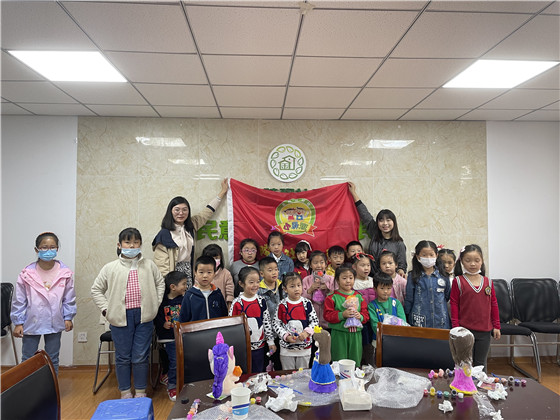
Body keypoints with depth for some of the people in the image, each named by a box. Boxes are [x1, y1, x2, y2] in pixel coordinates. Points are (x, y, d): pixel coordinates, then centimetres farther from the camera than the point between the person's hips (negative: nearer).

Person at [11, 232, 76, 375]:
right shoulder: (27, 273, -10)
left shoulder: (65, 273, -6)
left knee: (53, 360, 15)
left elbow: (69, 298, 3)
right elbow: (19, 300, -2)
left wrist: (68, 317, 2)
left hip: (55, 323, 1)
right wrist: (18, 322, -1)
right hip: (31, 323, -1)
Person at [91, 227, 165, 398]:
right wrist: (106, 309, 1)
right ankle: (125, 392, 28)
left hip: (144, 316, 0)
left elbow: (160, 283, 15)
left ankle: (141, 392, 24)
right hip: (121, 317, 0)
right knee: (123, 357, 11)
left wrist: (155, 304, 6)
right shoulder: (110, 268, 0)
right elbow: (96, 289, 9)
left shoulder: (149, 265, 3)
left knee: (141, 357, 7)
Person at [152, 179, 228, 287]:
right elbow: (161, 264, -9)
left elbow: (208, 212, 20)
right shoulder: (164, 234, -7)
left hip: (189, 271, 5)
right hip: (174, 274, -5)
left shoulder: (191, 226, 9)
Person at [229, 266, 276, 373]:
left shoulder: (261, 301, -1)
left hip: (259, 345, 3)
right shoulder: (237, 303, -12)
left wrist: (271, 341, 5)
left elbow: (267, 322, 4)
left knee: (258, 373, 15)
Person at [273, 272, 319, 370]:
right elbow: (276, 323, -5)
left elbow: (315, 320, -1)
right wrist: (286, 336, -15)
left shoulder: (307, 303, -5)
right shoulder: (282, 305, -8)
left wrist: (307, 332, -16)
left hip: (305, 347, 1)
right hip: (287, 348, -1)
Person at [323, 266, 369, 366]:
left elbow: (366, 315, 9)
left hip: (355, 334, 3)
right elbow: (328, 315, -9)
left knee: (355, 362, 10)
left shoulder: (359, 296, 9)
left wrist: (360, 316, -13)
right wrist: (342, 315, -21)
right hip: (339, 334, -3)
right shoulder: (332, 297, -3)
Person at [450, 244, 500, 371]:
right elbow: (454, 305, -4)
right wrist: (456, 327, -7)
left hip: (484, 331, 3)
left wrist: (496, 326, 10)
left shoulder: (488, 282, 5)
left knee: (481, 364, 14)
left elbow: (494, 305, 11)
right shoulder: (458, 281, -5)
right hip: (465, 330, -3)